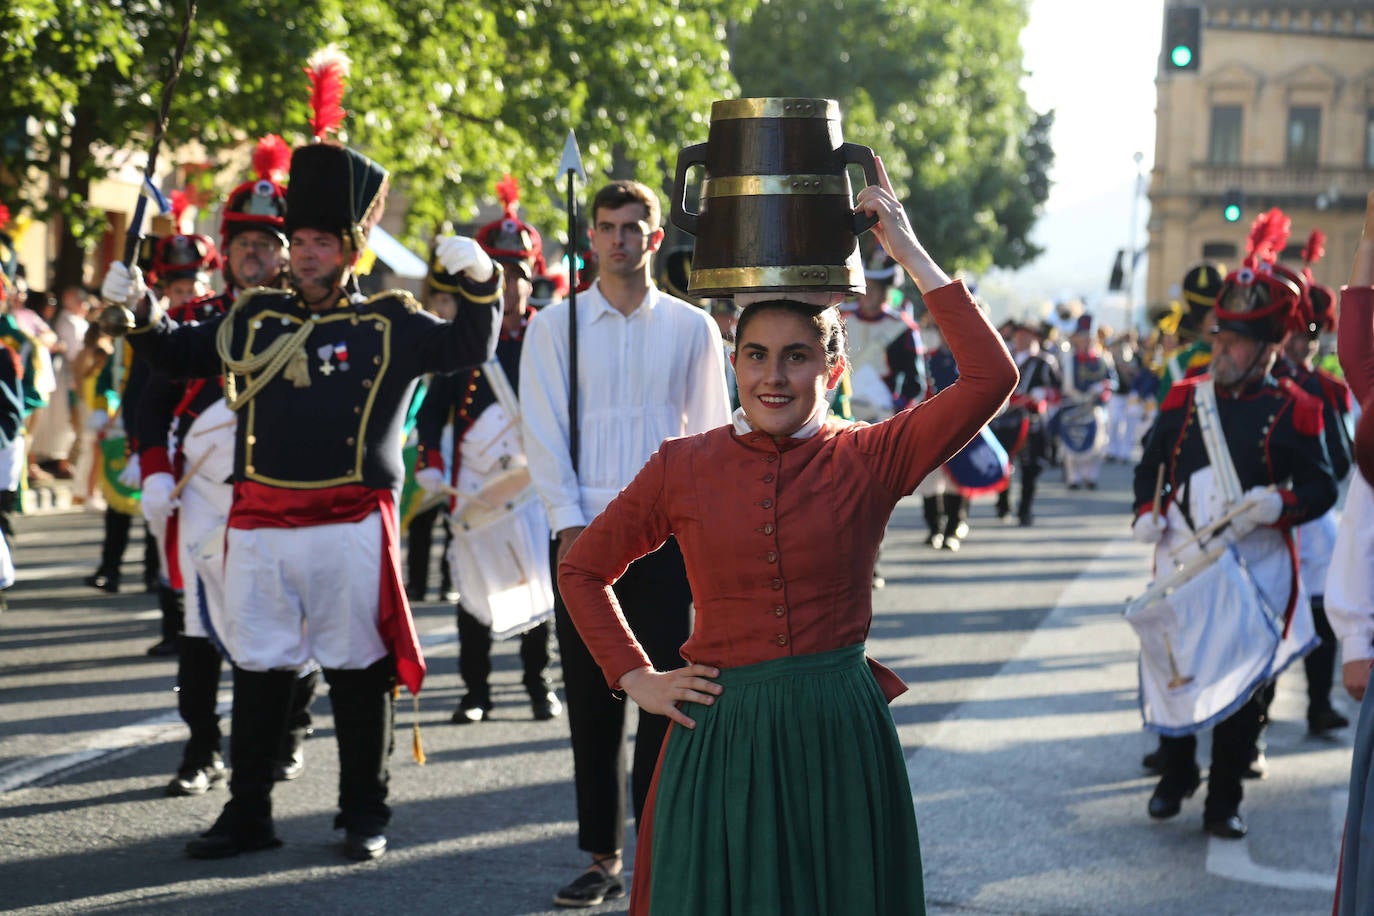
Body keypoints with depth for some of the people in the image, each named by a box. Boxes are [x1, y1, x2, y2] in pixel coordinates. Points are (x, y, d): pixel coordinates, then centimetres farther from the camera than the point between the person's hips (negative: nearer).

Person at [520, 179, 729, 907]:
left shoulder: (690, 328, 6)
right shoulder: (554, 326, 5)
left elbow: (711, 435, 7)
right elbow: (543, 433, 1)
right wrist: (570, 523, -8)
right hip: (582, 533, 1)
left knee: (666, 697, -1)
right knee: (591, 703, 3)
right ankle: (602, 857, 12)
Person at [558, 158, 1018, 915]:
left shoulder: (868, 460, -2)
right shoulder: (681, 469, 2)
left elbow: (991, 377, -15)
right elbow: (582, 570, 15)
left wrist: (909, 253, -12)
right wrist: (635, 678, 4)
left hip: (840, 736, 0)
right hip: (721, 737, 1)